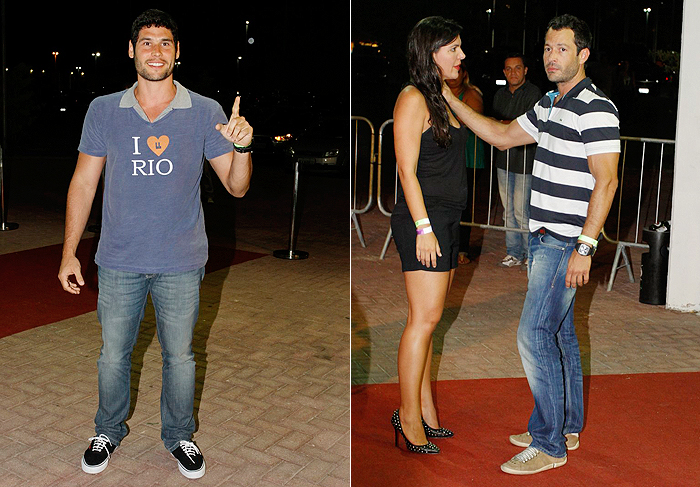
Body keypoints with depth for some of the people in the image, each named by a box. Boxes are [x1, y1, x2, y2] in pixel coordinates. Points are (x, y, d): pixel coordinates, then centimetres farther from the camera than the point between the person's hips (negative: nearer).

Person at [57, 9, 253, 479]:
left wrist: (242, 146, -23)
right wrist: (69, 252, 3)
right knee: (113, 354, 13)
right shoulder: (104, 110, 0)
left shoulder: (205, 113, -3)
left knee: (179, 356, 12)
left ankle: (179, 435, 35)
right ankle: (109, 431, 38)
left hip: (181, 263, -1)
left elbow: (237, 186, -2)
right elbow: (84, 182, 5)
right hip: (119, 262, 1)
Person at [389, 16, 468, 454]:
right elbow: (408, 170, -14)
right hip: (423, 218, -9)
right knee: (426, 317, -9)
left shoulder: (444, 99, 19)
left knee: (429, 318, 10)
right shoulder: (413, 98, -9)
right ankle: (409, 414, -1)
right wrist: (423, 228, -19)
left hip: (447, 220, 9)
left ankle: (425, 409, 16)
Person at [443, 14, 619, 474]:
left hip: (565, 244, -10)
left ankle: (549, 444, 2)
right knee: (560, 333, 16)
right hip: (543, 240, 10)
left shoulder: (596, 109, -15)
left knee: (534, 336, -10)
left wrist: (584, 248, -23)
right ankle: (568, 427, 29)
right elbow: (503, 136, 24)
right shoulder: (548, 105, 14)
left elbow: (606, 182, -19)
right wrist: (450, 99, 19)